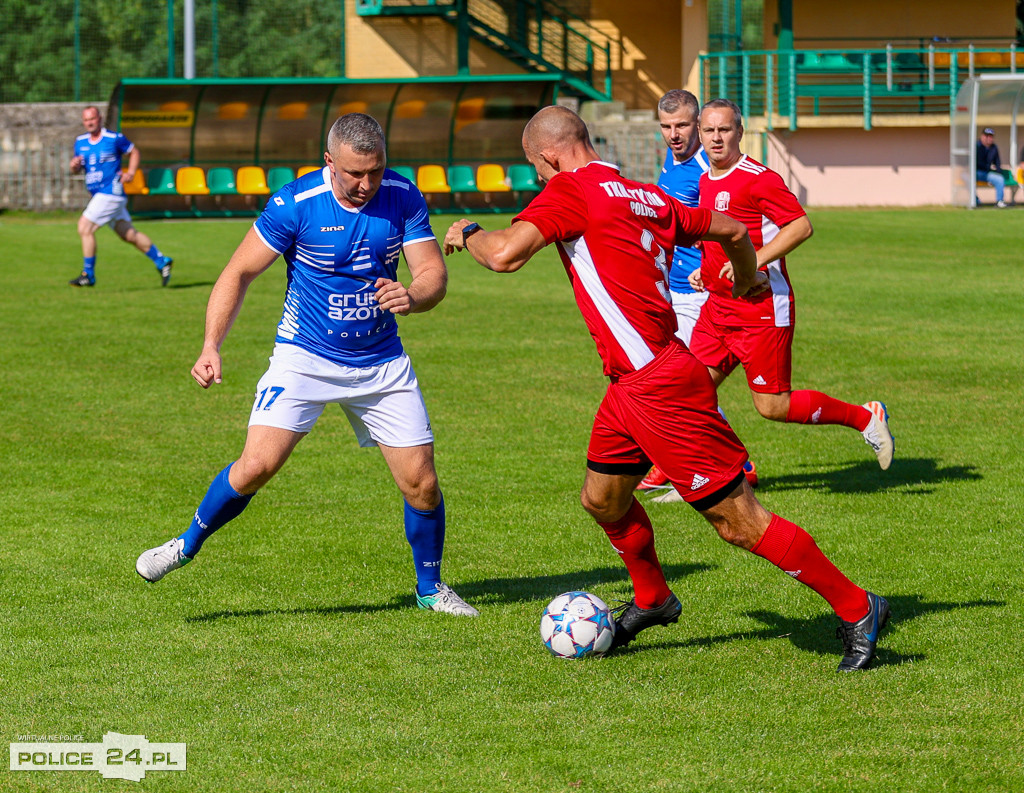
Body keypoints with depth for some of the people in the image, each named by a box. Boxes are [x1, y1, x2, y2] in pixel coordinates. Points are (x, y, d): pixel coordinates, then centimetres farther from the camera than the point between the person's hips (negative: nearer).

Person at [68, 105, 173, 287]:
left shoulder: (114, 139, -7)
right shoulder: (80, 142, 10)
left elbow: (134, 152, 5)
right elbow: (77, 169, 17)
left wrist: (130, 173, -9)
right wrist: (74, 166, -7)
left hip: (111, 192, -7)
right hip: (98, 195, 7)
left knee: (85, 227, -14)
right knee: (129, 234, 11)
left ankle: (88, 275, -7)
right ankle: (161, 261, 23)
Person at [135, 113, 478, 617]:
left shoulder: (402, 197, -7)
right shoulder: (295, 204, -16)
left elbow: (434, 272, -7)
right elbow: (239, 273, -10)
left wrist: (414, 296, -31)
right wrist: (211, 345, -22)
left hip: (381, 362, 3)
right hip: (305, 357, -3)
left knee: (421, 482, 0)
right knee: (257, 465, -19)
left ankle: (430, 588, 24)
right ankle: (188, 544, 7)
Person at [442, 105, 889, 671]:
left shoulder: (571, 191, -11)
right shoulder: (649, 197, 13)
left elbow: (505, 255, -22)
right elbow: (732, 230, 25)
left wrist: (468, 233, 0)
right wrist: (747, 279, 46)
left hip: (661, 386, -10)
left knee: (738, 521, -5)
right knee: (603, 500, 23)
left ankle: (856, 609, 1)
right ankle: (652, 602, 43)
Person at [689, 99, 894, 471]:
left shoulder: (758, 179, -14)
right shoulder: (706, 181, 12)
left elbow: (801, 226, -19)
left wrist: (751, 263, -23)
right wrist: (704, 270, 14)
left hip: (763, 310, -8)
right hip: (718, 307, 8)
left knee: (773, 406, -5)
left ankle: (866, 417, 11)